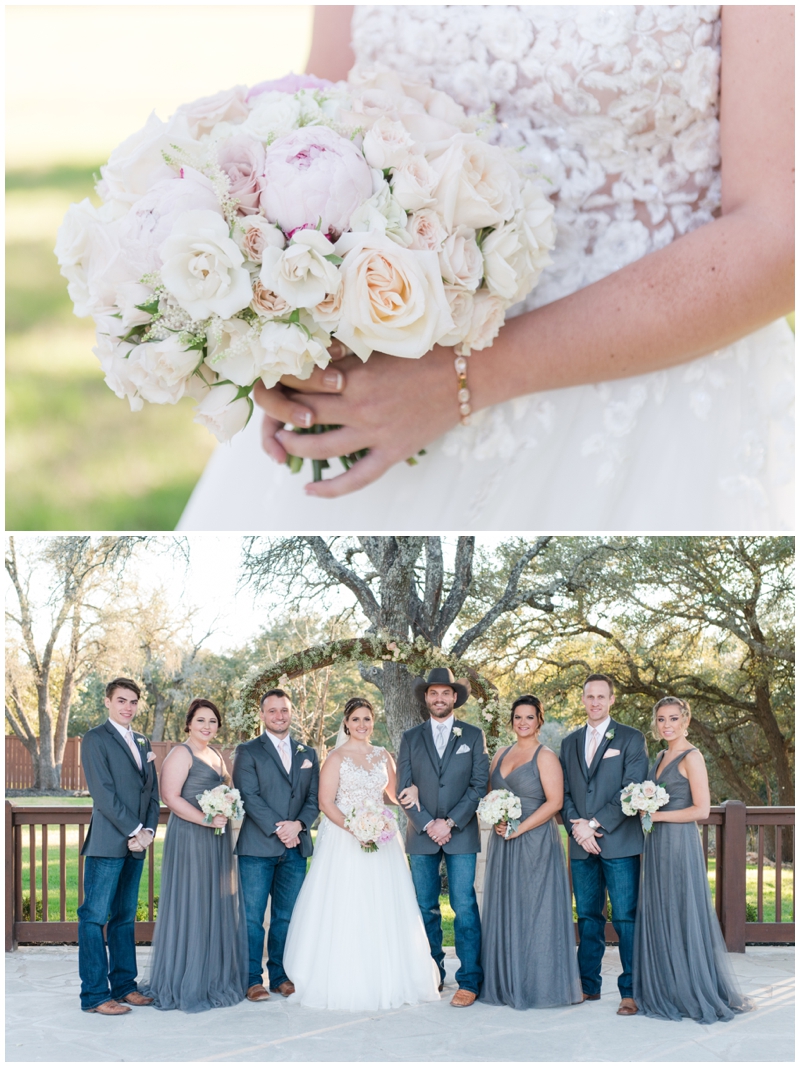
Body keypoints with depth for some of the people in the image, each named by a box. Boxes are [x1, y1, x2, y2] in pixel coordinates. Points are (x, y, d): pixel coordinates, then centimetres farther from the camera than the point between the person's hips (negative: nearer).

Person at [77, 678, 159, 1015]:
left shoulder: (143, 743, 19)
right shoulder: (95, 739, -4)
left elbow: (152, 792, 16)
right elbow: (103, 793, -12)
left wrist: (148, 830, 0)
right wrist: (134, 830, -13)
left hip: (136, 844, 7)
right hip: (107, 843, -7)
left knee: (125, 916, 12)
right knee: (95, 917, -5)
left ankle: (123, 985, 18)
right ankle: (94, 995, -5)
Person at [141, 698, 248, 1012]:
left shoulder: (217, 756, 18)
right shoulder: (181, 754, -8)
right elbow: (170, 796, -17)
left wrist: (229, 811, 9)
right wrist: (207, 820, -22)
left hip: (217, 842, 9)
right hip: (189, 839, -9)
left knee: (218, 908, 11)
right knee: (190, 908, -5)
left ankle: (214, 980, 20)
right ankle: (186, 986, 2)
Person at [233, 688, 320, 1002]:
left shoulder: (308, 754, 16)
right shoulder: (248, 752, 3)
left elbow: (314, 798, 10)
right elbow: (249, 796, -7)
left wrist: (298, 824, -9)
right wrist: (277, 829, -15)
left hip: (295, 847, 4)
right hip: (257, 847, -4)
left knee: (286, 916, 7)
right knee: (253, 916, -4)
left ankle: (280, 976, 15)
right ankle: (253, 979, 1)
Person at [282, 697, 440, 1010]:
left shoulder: (383, 757, 11)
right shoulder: (337, 758, -3)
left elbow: (394, 795, 18)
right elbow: (326, 802, -9)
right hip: (342, 840, -4)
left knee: (383, 910, 4)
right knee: (345, 910, -5)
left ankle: (387, 981, 12)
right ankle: (343, 983, 0)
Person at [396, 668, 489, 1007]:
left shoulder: (473, 736, 6)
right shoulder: (411, 738, 10)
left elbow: (479, 785, 0)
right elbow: (404, 788, 4)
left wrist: (450, 823, -9)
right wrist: (428, 824, -9)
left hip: (461, 834, -2)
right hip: (421, 836, 2)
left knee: (464, 907, -8)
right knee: (426, 908, 6)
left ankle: (469, 980, -6)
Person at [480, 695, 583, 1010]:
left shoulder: (545, 756, -5)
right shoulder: (501, 755, 15)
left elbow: (554, 801, -13)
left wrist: (519, 828, -16)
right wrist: (496, 821, -3)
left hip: (535, 842, -6)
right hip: (503, 844, 6)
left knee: (534, 910, -4)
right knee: (503, 910, 7)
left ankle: (537, 984, 2)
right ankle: (505, 983, 12)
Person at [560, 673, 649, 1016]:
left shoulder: (631, 739, 2)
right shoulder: (569, 743, 16)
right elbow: (564, 792, 13)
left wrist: (595, 824, -12)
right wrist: (577, 824, -6)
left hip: (619, 842, -5)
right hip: (582, 845, 5)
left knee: (625, 917, -7)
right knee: (587, 916, 9)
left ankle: (631, 991, -4)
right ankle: (589, 985, 16)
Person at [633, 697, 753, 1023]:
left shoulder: (692, 758, -10)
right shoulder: (661, 757, 15)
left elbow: (702, 809, -16)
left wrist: (657, 816, -15)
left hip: (680, 844, -8)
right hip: (656, 847, 8)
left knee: (682, 917, -4)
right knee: (658, 917, 9)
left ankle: (695, 993, 3)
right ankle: (666, 991, 15)